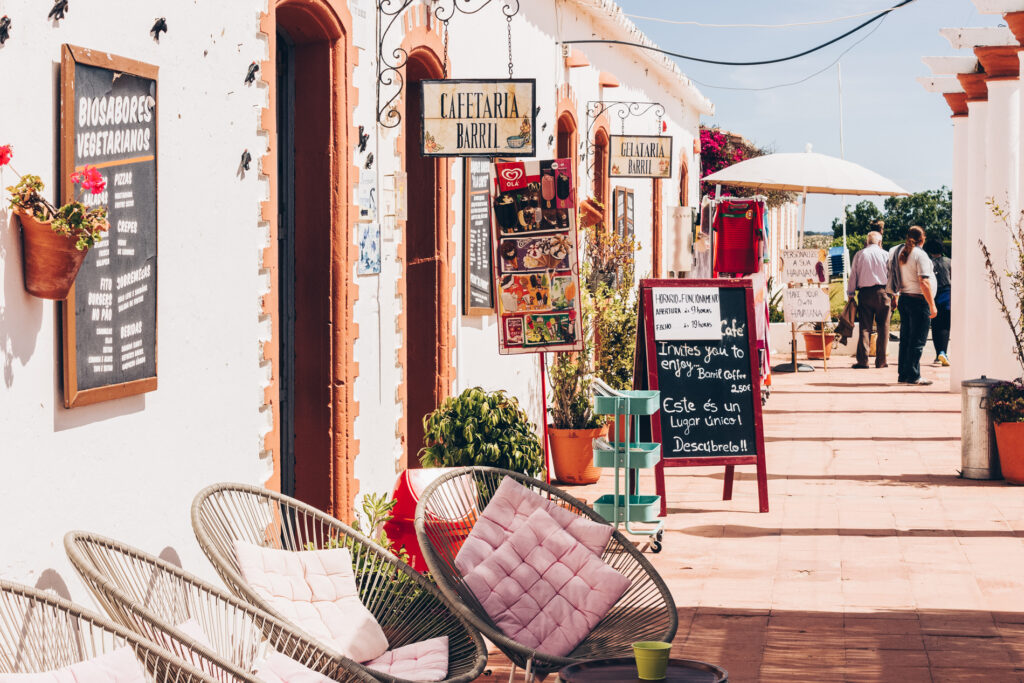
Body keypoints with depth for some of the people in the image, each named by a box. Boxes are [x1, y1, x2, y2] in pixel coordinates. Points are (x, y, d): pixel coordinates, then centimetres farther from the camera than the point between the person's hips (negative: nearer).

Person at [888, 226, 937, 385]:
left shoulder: (900, 252, 9)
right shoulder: (920, 255, -14)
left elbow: (894, 279, 16)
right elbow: (924, 283, -19)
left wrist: (896, 296, 25)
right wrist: (932, 305, -15)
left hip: (903, 299, 8)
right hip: (918, 300, -8)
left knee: (905, 338, 12)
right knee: (918, 340, -4)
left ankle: (903, 375, 15)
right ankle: (913, 376, -4)